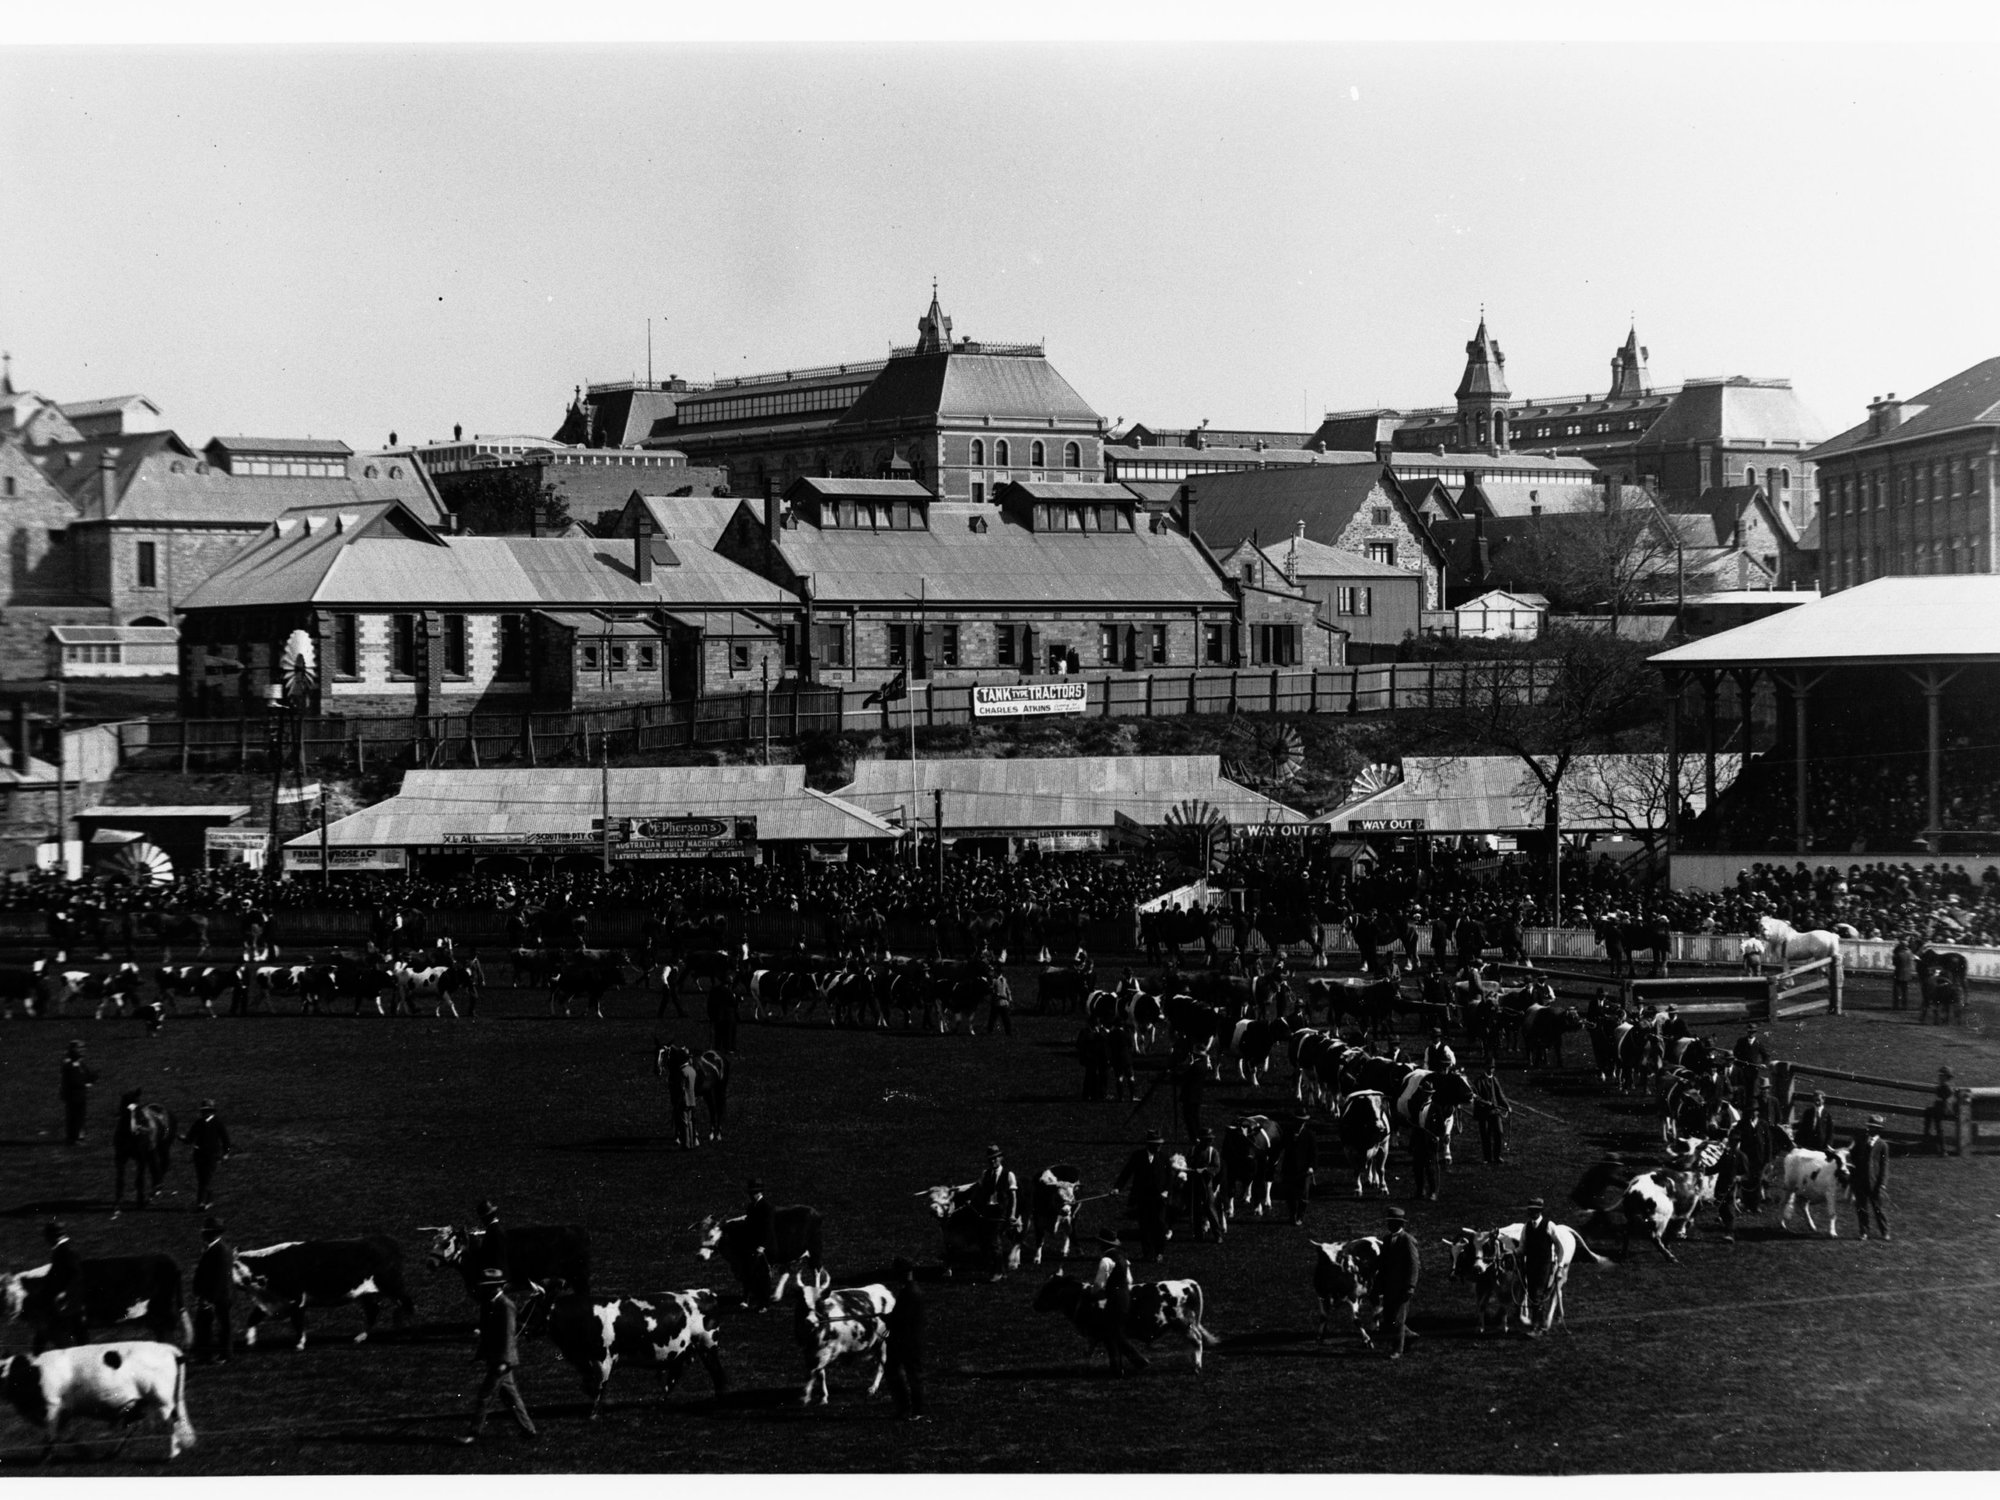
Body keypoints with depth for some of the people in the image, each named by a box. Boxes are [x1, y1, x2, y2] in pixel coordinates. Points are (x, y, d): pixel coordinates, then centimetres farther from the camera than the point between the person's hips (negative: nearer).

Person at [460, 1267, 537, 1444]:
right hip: (494, 1359, 9)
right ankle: (528, 1429, 19)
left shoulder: (505, 1306, -16)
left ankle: (473, 1433, -2)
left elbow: (508, 1335, -19)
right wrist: (482, 1355, 17)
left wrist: (504, 1361, -23)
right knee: (509, 1395, 13)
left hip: (502, 1359, -9)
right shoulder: (488, 1305, 11)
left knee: (483, 1395, -7)